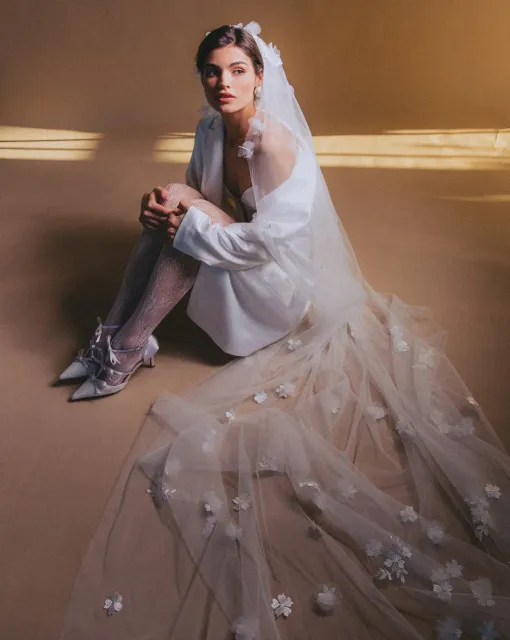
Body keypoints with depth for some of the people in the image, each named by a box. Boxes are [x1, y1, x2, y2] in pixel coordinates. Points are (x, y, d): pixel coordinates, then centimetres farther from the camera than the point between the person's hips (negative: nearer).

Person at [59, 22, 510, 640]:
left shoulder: (276, 144, -26)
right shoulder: (211, 129, 0)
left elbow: (266, 242, -29)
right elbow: (196, 190, 12)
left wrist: (188, 222, -24)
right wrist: (173, 199, -12)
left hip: (286, 283, -8)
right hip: (244, 257, 8)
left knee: (186, 220, -21)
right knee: (166, 212, -5)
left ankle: (124, 357, -16)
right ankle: (113, 337, -4)